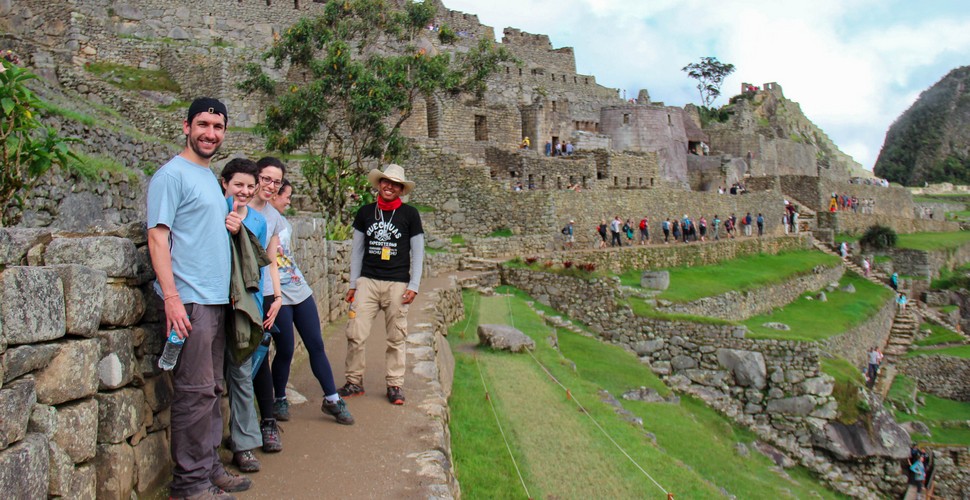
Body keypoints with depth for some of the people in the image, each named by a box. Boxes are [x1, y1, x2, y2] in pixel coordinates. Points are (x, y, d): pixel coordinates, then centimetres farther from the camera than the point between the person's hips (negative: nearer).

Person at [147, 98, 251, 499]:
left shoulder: (211, 177, 19)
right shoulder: (173, 174, -7)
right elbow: (158, 237, -13)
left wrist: (231, 226, 6)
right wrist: (172, 298, -21)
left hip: (216, 300, 9)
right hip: (189, 300, -9)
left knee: (211, 389, 13)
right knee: (195, 391, -5)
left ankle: (209, 467, 23)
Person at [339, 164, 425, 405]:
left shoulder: (409, 214, 4)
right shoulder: (365, 212, 10)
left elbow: (417, 253, 4)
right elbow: (357, 250, 14)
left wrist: (413, 286, -3)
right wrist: (353, 284, 10)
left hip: (397, 284, -2)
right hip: (367, 281, 2)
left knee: (396, 338, 0)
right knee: (355, 334, -4)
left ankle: (395, 385, 12)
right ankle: (354, 382, 10)